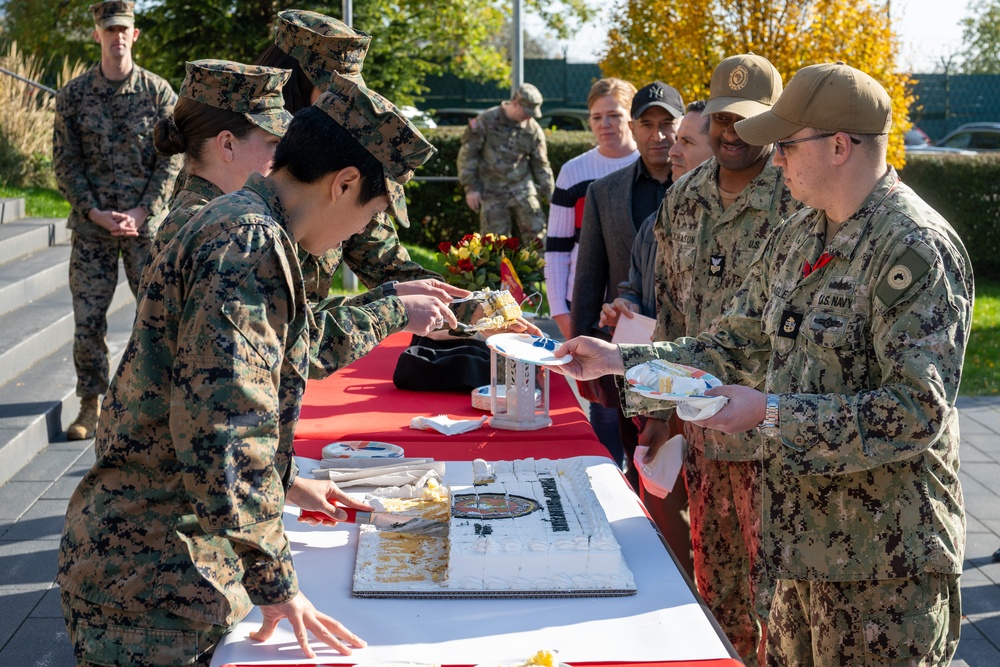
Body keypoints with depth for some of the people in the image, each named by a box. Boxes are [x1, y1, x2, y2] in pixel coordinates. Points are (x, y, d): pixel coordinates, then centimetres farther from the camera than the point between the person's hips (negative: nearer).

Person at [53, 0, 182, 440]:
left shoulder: (158, 92, 2)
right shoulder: (73, 94, 4)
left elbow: (172, 160, 0)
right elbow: (64, 162, 4)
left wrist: (141, 213, -10)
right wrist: (95, 212, -8)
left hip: (146, 223, -1)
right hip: (91, 225, 1)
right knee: (87, 319, 1)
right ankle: (91, 404, 14)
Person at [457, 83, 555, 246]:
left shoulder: (533, 130, 0)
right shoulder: (486, 121, -9)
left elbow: (541, 164, 8)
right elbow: (467, 153, -5)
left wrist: (550, 194, 6)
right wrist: (470, 187, -8)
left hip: (523, 191, 2)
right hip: (492, 193, -2)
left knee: (537, 234, -2)